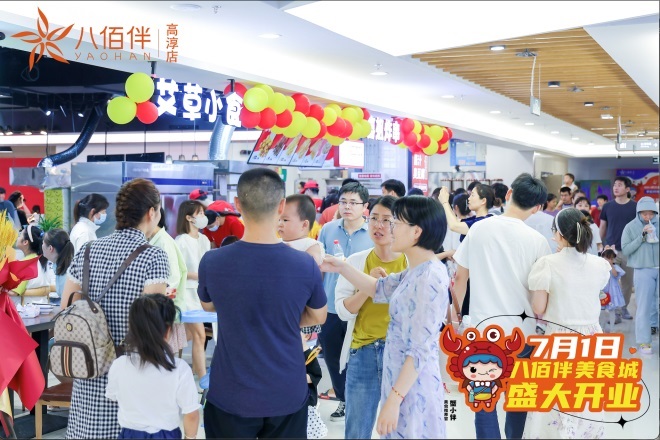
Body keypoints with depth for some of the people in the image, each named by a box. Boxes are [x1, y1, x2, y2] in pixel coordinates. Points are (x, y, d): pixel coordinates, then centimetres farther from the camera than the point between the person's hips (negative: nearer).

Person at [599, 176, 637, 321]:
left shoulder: (635, 207, 1)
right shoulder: (607, 206, 3)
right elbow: (602, 228, 11)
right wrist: (601, 245, 11)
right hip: (611, 250, 0)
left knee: (628, 282, 9)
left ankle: (624, 308, 23)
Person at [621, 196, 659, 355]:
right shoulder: (631, 227, -1)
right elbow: (625, 250, -6)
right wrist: (642, 236, -12)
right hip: (643, 271, -2)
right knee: (644, 307, 0)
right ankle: (644, 342, 6)